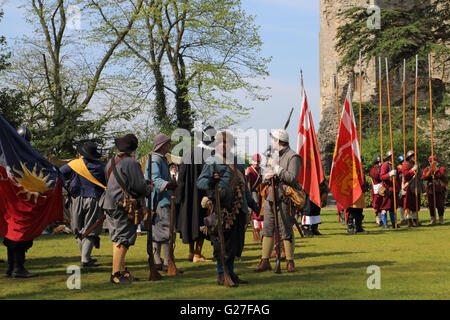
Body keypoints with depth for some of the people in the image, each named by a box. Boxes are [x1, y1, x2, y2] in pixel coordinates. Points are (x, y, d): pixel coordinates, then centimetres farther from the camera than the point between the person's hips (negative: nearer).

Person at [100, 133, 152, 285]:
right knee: (123, 240, -5)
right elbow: (140, 186, -14)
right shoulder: (131, 163, -14)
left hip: (110, 203, 9)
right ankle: (116, 274, -6)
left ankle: (122, 270, 19)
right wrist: (149, 189, 11)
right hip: (123, 206, -9)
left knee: (117, 239, 13)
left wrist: (145, 184, 21)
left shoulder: (111, 161, 13)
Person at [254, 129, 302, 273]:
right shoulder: (275, 155, 17)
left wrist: (276, 168, -17)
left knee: (286, 231, -4)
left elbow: (292, 178, -19)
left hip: (284, 199, -8)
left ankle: (290, 262, 4)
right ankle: (265, 261, 10)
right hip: (271, 196, 8)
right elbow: (266, 176, 22)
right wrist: (266, 176, -1)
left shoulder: (293, 157, -8)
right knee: (267, 229, 6)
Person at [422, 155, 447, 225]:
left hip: (440, 190, -2)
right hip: (430, 190, 2)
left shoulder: (441, 168, 2)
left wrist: (435, 168, -15)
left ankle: (441, 219, 10)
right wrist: (431, 170, -14)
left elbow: (440, 175, -19)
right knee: (431, 205, 3)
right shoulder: (427, 169, 9)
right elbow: (423, 177, -9)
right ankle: (433, 219, 14)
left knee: (440, 204, -2)